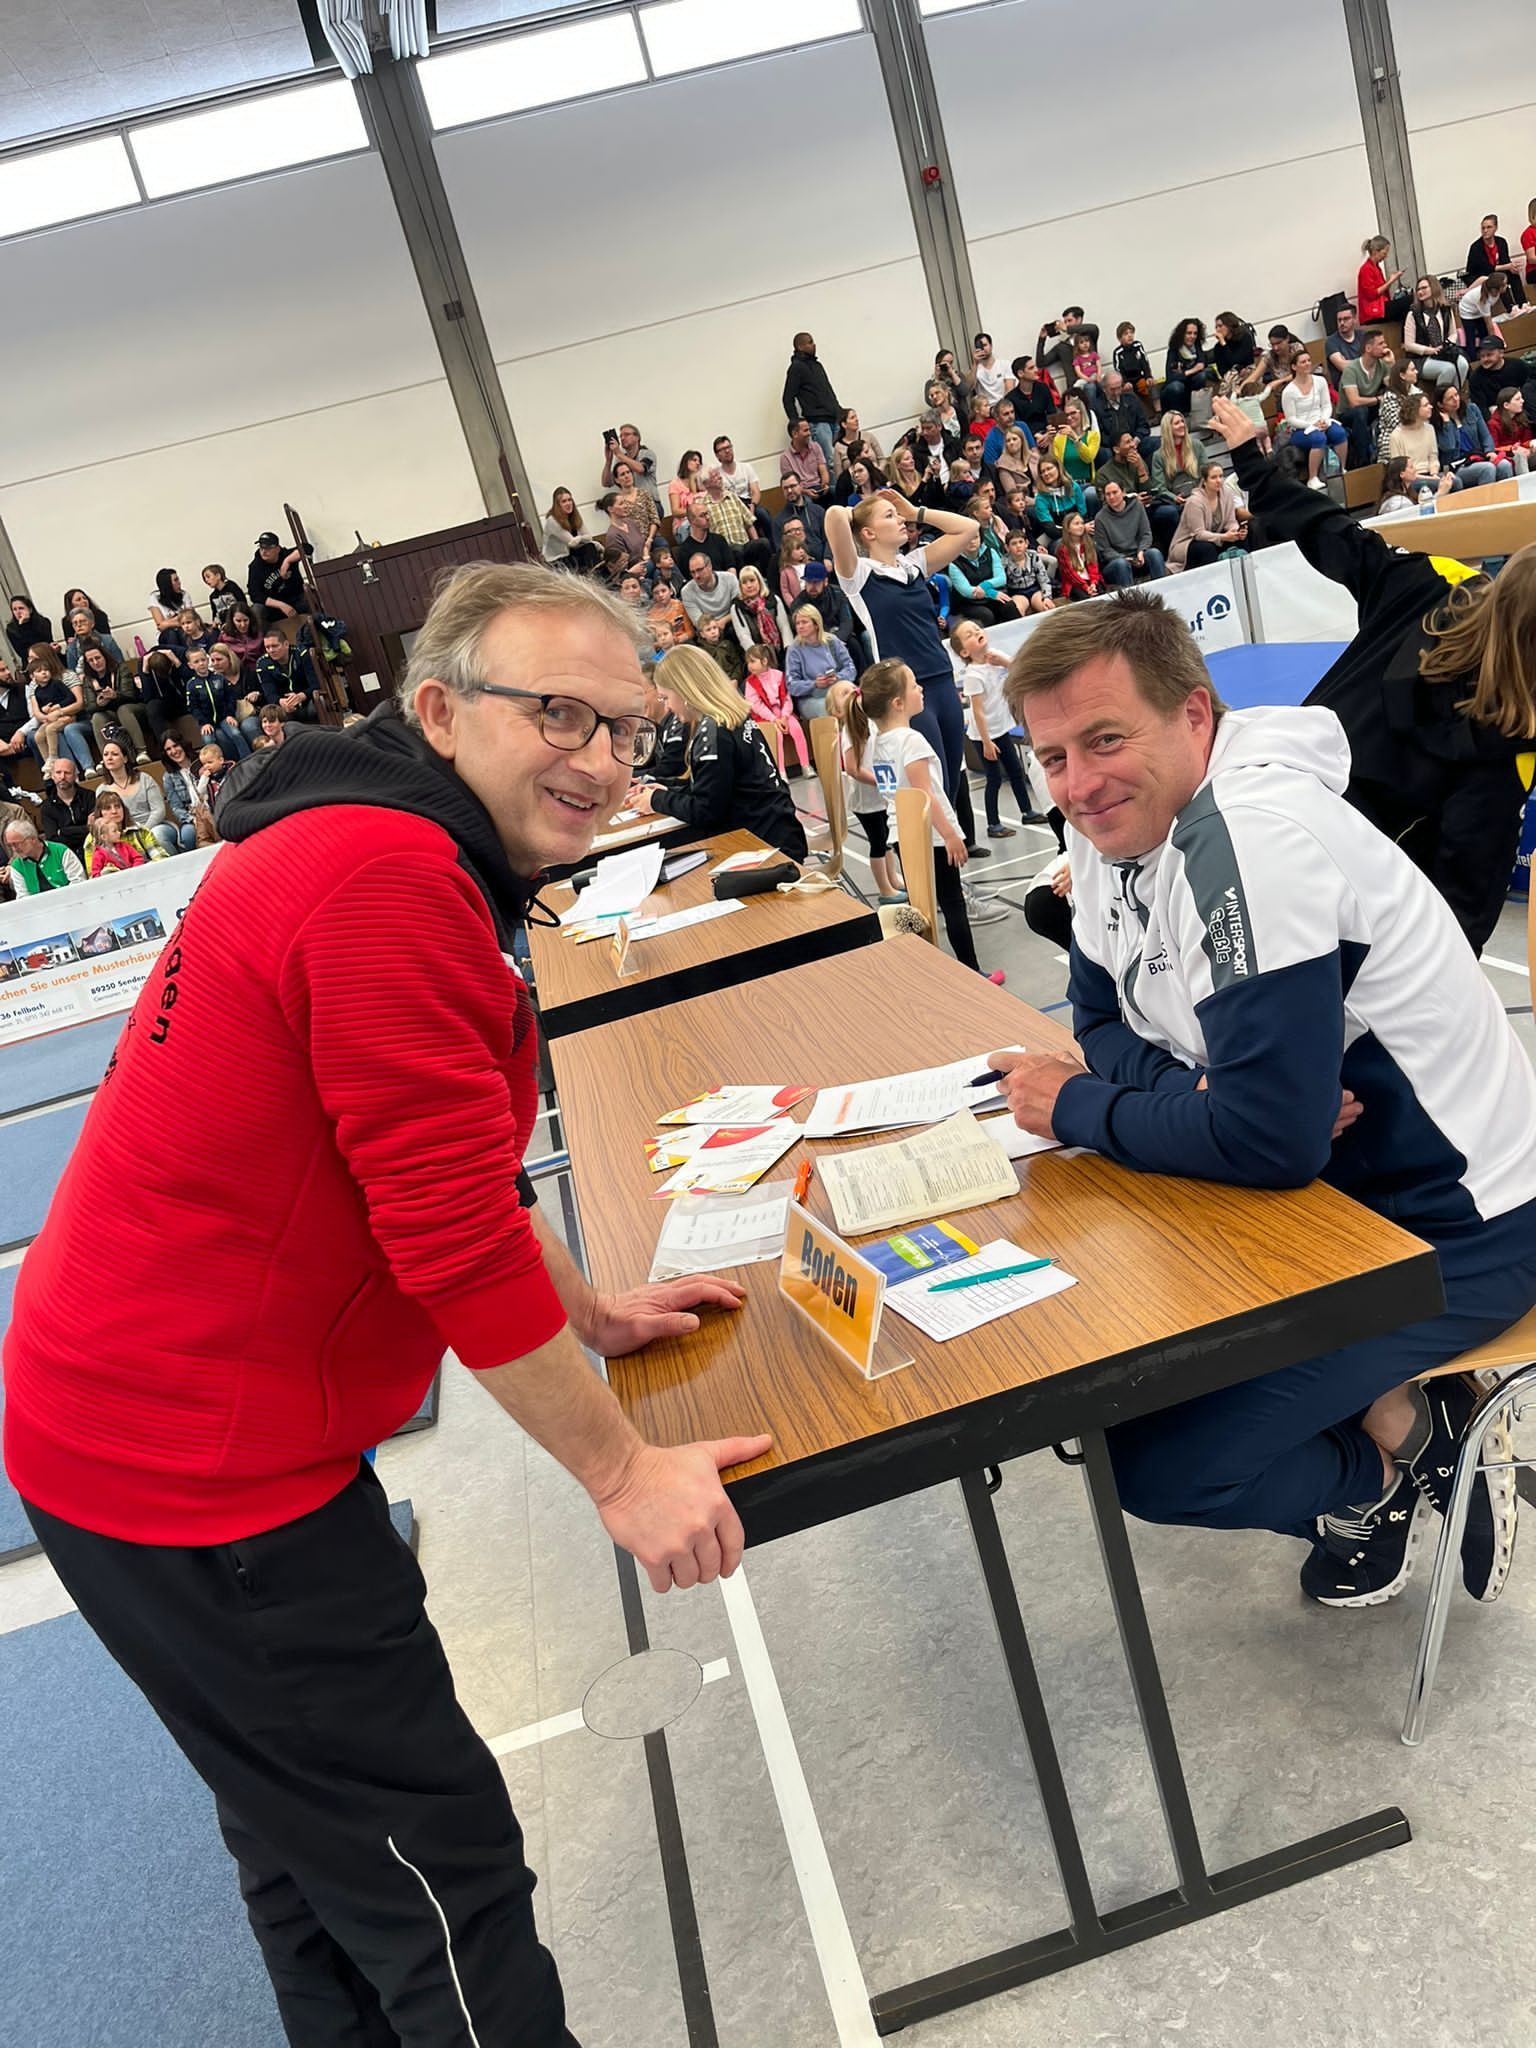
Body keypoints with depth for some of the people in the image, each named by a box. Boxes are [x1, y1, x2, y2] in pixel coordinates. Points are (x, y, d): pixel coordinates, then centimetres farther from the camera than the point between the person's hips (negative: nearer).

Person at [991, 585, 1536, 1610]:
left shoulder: (1257, 833, -29)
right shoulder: (1113, 825, -3)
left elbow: (1271, 1136, -31)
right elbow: (1106, 1021, 7)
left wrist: (1078, 1110, -17)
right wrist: (1201, 1091, -15)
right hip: (1331, 1181, 9)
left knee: (1151, 1461, -14)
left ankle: (1405, 1455, 11)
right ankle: (1389, 1405, 16)